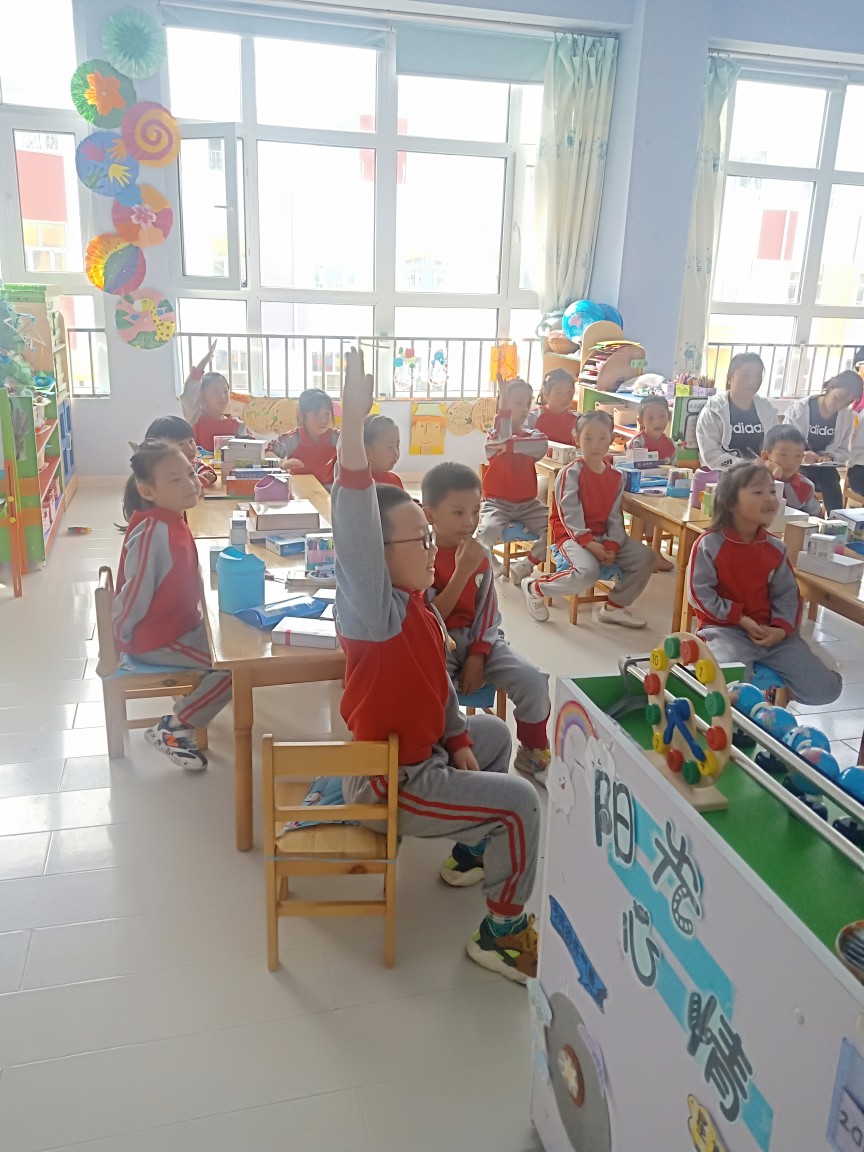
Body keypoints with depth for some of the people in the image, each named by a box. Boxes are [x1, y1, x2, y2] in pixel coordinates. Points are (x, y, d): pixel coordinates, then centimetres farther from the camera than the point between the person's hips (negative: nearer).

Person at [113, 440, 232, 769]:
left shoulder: (172, 520, -1)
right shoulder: (152, 533, -30)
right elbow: (135, 593, -24)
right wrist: (121, 639, -13)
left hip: (179, 623, 9)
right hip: (154, 638, -9)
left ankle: (189, 705, 26)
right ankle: (171, 730, 1)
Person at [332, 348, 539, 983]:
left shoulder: (418, 603, 0)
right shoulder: (377, 609, -29)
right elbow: (355, 529, -46)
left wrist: (459, 738, 4)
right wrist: (353, 420, -55)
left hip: (422, 748, 10)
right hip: (390, 781, -10)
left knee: (496, 733, 27)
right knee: (520, 801, -9)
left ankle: (472, 849, 41)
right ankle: (503, 932, 9)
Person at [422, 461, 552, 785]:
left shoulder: (480, 555, 5)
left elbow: (487, 613, 6)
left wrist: (477, 657, -9)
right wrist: (462, 572, -25)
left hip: (477, 638, 5)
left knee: (532, 681, -14)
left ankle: (533, 752, 11)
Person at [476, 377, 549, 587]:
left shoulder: (531, 434, 10)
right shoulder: (494, 435, 0)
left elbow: (542, 446, -17)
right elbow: (503, 437, -28)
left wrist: (510, 445, -20)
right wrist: (503, 402, -29)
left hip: (527, 503, 4)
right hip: (497, 502, -4)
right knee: (488, 531, -35)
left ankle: (525, 565, -3)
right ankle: (490, 565, -3)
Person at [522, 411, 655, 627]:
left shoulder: (616, 477, 6)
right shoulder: (570, 473, -12)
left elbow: (615, 516, 3)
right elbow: (570, 515, -18)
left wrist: (612, 546, -12)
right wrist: (590, 544, -25)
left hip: (604, 536, 7)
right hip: (572, 536, -7)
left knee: (645, 557, -9)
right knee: (588, 572, -34)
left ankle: (615, 606, 6)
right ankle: (535, 588, -9)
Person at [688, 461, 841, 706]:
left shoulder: (776, 548, 6)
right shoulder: (709, 544, -9)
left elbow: (787, 595, 7)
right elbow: (700, 593, -10)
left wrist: (782, 628, -12)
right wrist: (740, 618, -15)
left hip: (770, 630, 5)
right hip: (725, 628, -5)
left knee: (825, 689, -3)